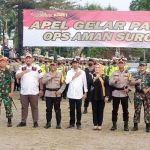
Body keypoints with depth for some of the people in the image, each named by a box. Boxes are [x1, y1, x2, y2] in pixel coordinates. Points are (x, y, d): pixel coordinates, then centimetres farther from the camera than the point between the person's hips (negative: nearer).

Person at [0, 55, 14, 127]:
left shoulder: (9, 72, 1)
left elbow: (12, 82, 2)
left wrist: (11, 92, -5)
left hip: (7, 93, 0)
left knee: (8, 107, 4)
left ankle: (9, 121, 16)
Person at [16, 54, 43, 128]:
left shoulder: (37, 68, 3)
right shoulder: (21, 68, 8)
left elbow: (41, 79, 2)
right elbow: (17, 76, -6)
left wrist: (41, 89, -2)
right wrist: (24, 72, -18)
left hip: (34, 92, -2)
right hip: (23, 92, 2)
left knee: (34, 107, 5)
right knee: (24, 107, 9)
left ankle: (35, 122, 12)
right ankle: (23, 122, 17)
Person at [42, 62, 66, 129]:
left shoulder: (60, 74, 3)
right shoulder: (47, 74, 6)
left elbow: (63, 84, 2)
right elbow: (43, 81, -11)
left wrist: (60, 91, -10)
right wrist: (51, 76, -14)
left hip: (57, 94, -2)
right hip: (48, 94, 2)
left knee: (57, 109, 2)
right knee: (48, 109, 7)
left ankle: (58, 123, 10)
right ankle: (48, 122, 19)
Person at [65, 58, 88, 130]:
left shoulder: (82, 72, 2)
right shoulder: (69, 72, 4)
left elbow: (85, 83, 4)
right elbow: (67, 81, -9)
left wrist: (85, 93, 2)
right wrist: (74, 76, -9)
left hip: (79, 94, -1)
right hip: (71, 94, 1)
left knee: (78, 110, 4)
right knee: (72, 109, 8)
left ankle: (78, 124, 12)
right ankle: (72, 123, 18)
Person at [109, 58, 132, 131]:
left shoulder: (128, 73, 4)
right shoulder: (114, 73, 5)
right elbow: (110, 83, -1)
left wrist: (128, 88, -15)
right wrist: (115, 80, -20)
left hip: (124, 93, -1)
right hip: (115, 93, 1)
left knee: (125, 110, 4)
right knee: (115, 109, 4)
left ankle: (126, 125, 13)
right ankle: (114, 124, 13)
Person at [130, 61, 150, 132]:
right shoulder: (136, 75, 5)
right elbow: (131, 83, -2)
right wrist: (137, 81, -19)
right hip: (138, 94, 1)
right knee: (137, 110, 4)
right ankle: (135, 125, 10)